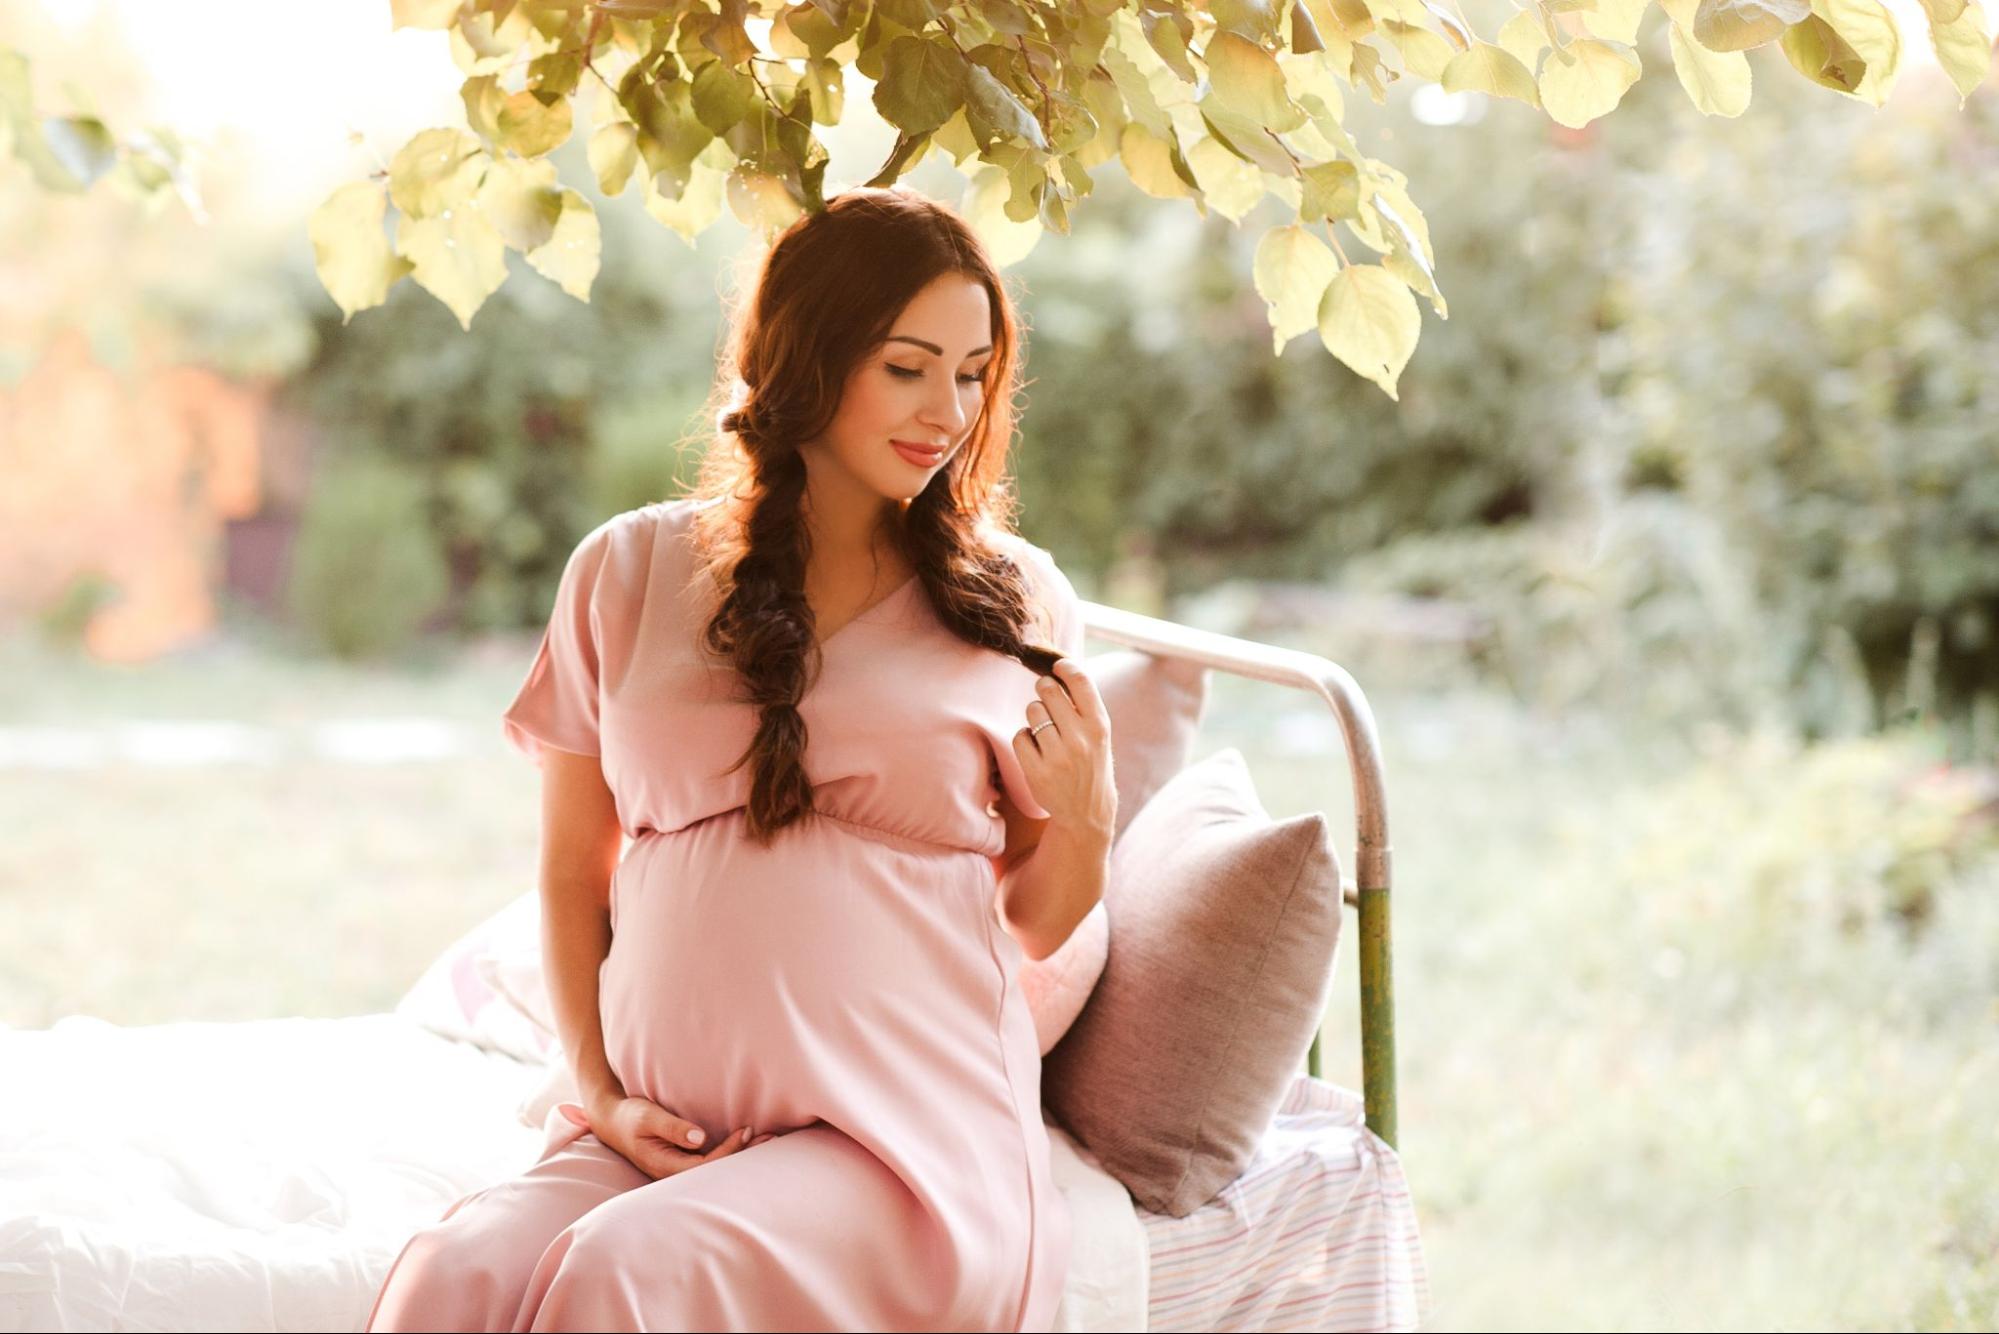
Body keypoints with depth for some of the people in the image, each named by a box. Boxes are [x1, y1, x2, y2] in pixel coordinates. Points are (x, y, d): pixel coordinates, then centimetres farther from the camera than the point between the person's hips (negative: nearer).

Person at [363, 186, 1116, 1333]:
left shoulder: (1012, 602, 8)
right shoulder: (628, 574, 11)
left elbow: (1036, 927, 14)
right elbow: (573, 877, 15)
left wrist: (1086, 821, -6)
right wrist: (603, 1095, 2)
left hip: (910, 1135, -1)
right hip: (663, 1134, 2)